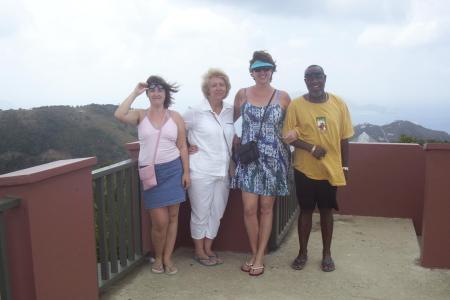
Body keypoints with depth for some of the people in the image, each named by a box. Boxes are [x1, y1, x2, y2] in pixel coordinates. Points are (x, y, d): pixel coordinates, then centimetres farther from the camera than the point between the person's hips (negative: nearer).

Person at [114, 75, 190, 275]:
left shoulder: (175, 117, 4)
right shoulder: (140, 115, 3)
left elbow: (182, 146, 4)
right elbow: (119, 115, -18)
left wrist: (186, 172, -1)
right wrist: (135, 93, -11)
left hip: (173, 170, 2)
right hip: (150, 172, -1)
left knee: (172, 216, 6)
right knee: (160, 221, -2)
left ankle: (167, 258, 22)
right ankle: (158, 257, 23)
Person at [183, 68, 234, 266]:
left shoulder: (230, 111, 5)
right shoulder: (195, 111, -9)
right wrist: (185, 148, -5)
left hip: (223, 172, 5)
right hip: (201, 172, -5)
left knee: (217, 213, 14)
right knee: (200, 213, 6)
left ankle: (208, 248, 31)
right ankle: (199, 251, 24)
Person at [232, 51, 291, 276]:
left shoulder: (283, 97, 0)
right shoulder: (242, 94, 2)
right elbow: (232, 119, 15)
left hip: (273, 159, 0)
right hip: (248, 158, 0)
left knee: (266, 208, 7)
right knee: (249, 208, -2)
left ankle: (260, 257, 20)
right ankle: (254, 253, 19)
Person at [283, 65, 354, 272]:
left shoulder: (338, 104, -1)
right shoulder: (296, 105, -7)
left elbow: (344, 138, 3)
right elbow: (289, 137, -7)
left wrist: (345, 166, 3)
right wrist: (311, 148, -21)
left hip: (331, 169, 1)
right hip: (305, 169, -1)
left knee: (326, 210, 13)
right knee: (306, 210, 11)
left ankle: (327, 254, 28)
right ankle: (303, 253, 27)